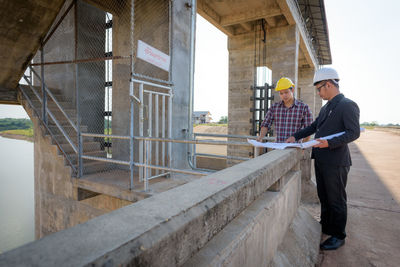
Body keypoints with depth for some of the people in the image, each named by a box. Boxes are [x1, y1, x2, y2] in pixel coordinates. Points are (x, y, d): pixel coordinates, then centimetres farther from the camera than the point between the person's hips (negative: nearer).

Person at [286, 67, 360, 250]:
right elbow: (314, 126, 22)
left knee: (336, 200, 5)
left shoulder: (348, 105, -12)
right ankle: (325, 227, 37)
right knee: (324, 198, 20)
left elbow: (354, 132, -19)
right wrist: (296, 137, 14)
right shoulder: (325, 108, 15)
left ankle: (338, 236, 22)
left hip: (336, 162, -9)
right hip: (321, 160, 9)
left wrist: (330, 143, -30)